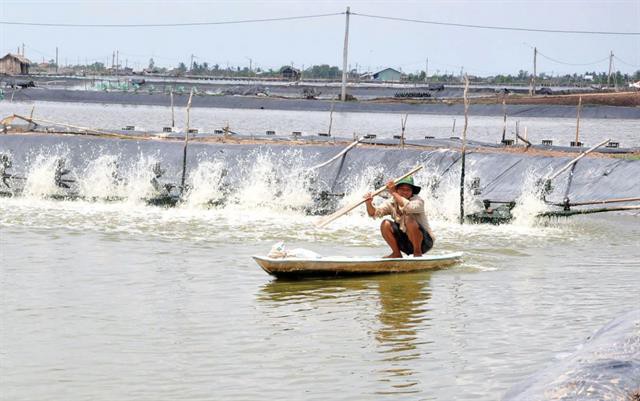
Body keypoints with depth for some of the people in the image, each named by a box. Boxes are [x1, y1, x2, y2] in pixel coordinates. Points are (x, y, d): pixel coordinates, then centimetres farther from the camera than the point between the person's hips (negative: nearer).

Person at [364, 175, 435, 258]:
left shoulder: (418, 201, -16)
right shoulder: (391, 202, -1)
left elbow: (410, 208, -40)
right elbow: (374, 213, -12)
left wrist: (393, 193, -38)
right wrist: (369, 204, -33)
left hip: (425, 241, -5)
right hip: (406, 243, 5)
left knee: (409, 220, -30)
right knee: (385, 224, -14)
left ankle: (417, 252, -15)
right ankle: (396, 254, 0)